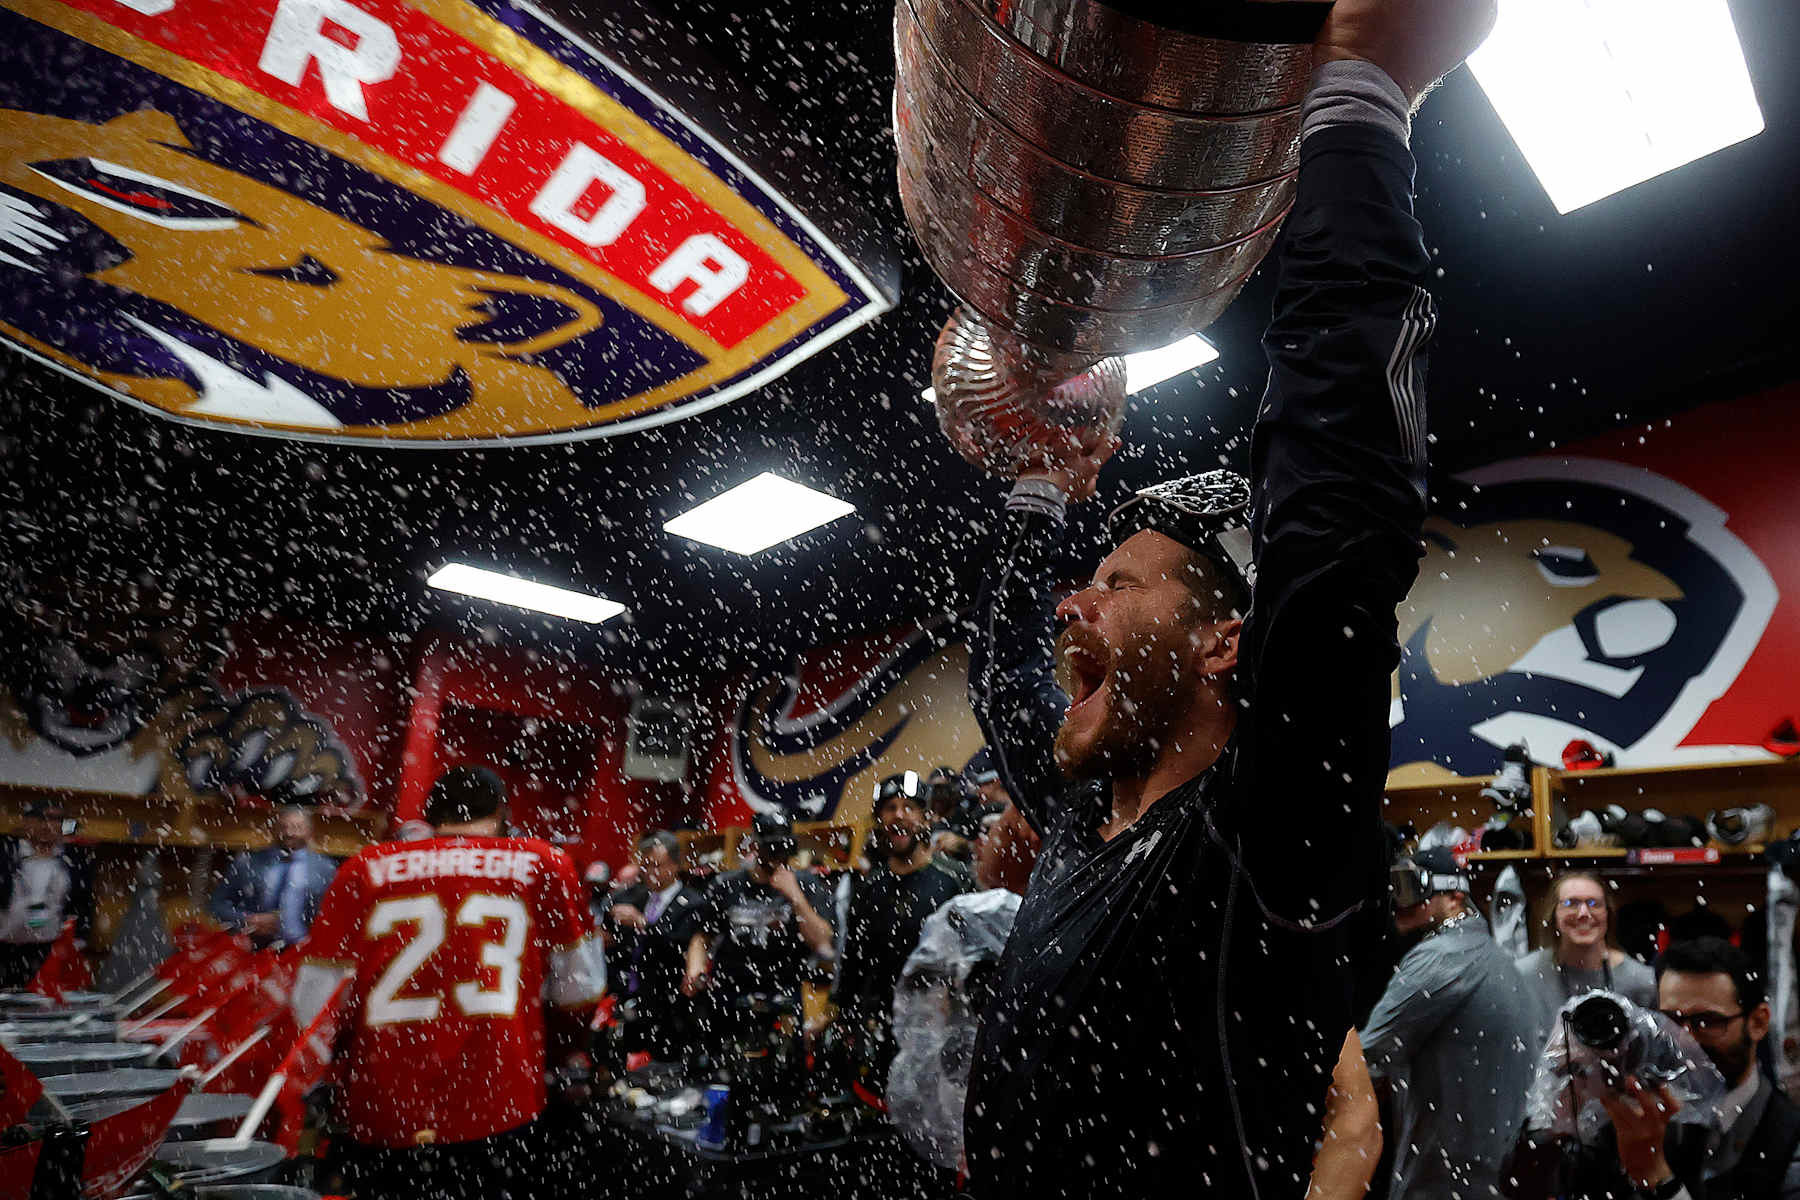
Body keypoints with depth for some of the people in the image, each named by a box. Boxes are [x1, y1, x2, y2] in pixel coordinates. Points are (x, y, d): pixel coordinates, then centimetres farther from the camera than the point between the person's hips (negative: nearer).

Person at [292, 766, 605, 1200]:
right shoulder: (542, 862, -1)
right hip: (500, 1118, -2)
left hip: (378, 1118, 2)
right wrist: (563, 1052, 23)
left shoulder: (367, 867, 2)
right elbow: (578, 985, 4)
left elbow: (314, 1002, 4)